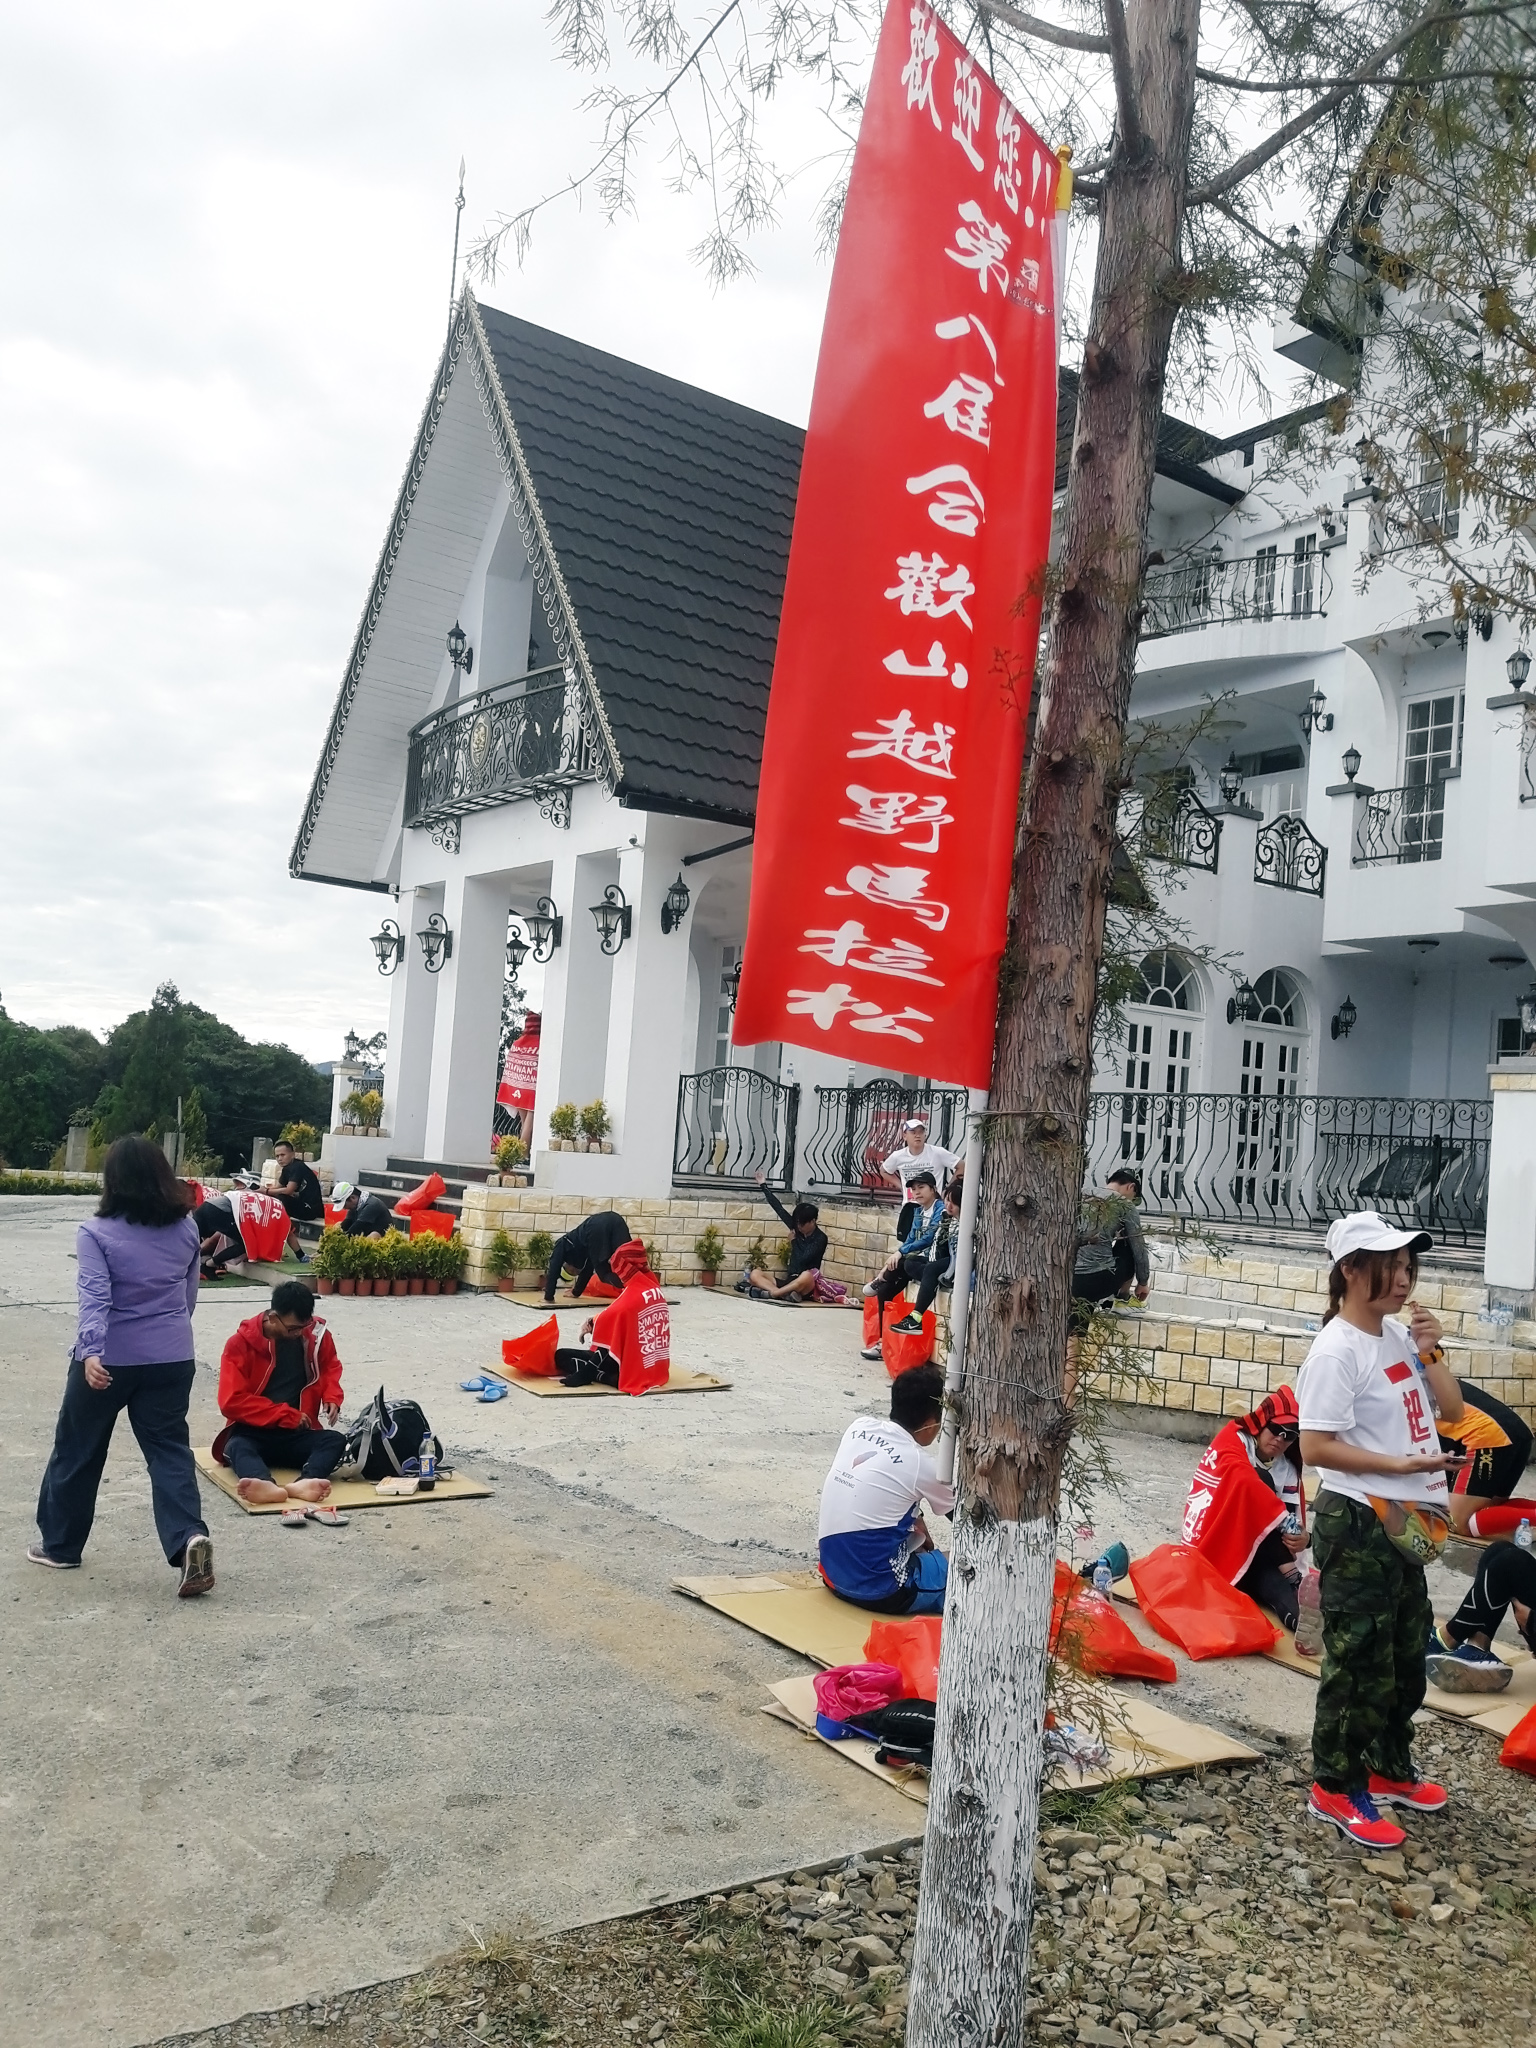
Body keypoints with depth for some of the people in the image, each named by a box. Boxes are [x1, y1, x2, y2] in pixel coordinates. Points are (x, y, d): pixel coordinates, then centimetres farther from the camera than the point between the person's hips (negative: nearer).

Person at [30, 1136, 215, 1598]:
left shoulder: (96, 1233, -10)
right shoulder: (186, 1229, 3)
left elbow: (94, 1298, -23)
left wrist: (90, 1352, -32)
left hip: (108, 1359, -3)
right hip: (172, 1358, 3)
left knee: (77, 1450, 16)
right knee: (169, 1450, 5)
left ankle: (60, 1544, 30)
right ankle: (188, 1537, -16)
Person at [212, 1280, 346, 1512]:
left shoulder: (316, 1334, 0)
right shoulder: (241, 1343, -10)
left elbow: (329, 1367, 18)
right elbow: (232, 1401, -14)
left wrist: (332, 1397, -4)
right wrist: (287, 1415, -18)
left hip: (297, 1434, 3)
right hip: (253, 1432, -2)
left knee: (335, 1440, -28)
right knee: (237, 1446, -36)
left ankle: (304, 1483, -59)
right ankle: (269, 1486, -68)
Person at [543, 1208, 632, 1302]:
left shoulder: (562, 1244, 35)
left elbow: (553, 1269, 27)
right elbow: (588, 1269, 58)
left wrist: (548, 1297, 30)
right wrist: (576, 1292, 70)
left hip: (596, 1228, -5)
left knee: (605, 1274, -3)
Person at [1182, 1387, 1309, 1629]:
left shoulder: (1288, 1470, 6)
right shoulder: (1233, 1437, -10)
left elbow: (1294, 1516, 0)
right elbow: (1242, 1479, -30)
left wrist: (1299, 1537, -24)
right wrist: (1282, 1518, -35)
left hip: (1250, 1553, 6)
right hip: (1211, 1543, -6)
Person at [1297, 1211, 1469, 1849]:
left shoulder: (1400, 1334, 6)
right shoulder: (1336, 1351, -19)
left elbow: (1452, 1409, 8)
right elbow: (1316, 1447, -22)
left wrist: (1430, 1351, -6)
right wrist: (1399, 1465, -26)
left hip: (1405, 1524, 9)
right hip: (1357, 1525, -9)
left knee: (1407, 1656, 20)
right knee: (1360, 1660, 1)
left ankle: (1389, 1770, 38)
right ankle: (1335, 1789, 16)